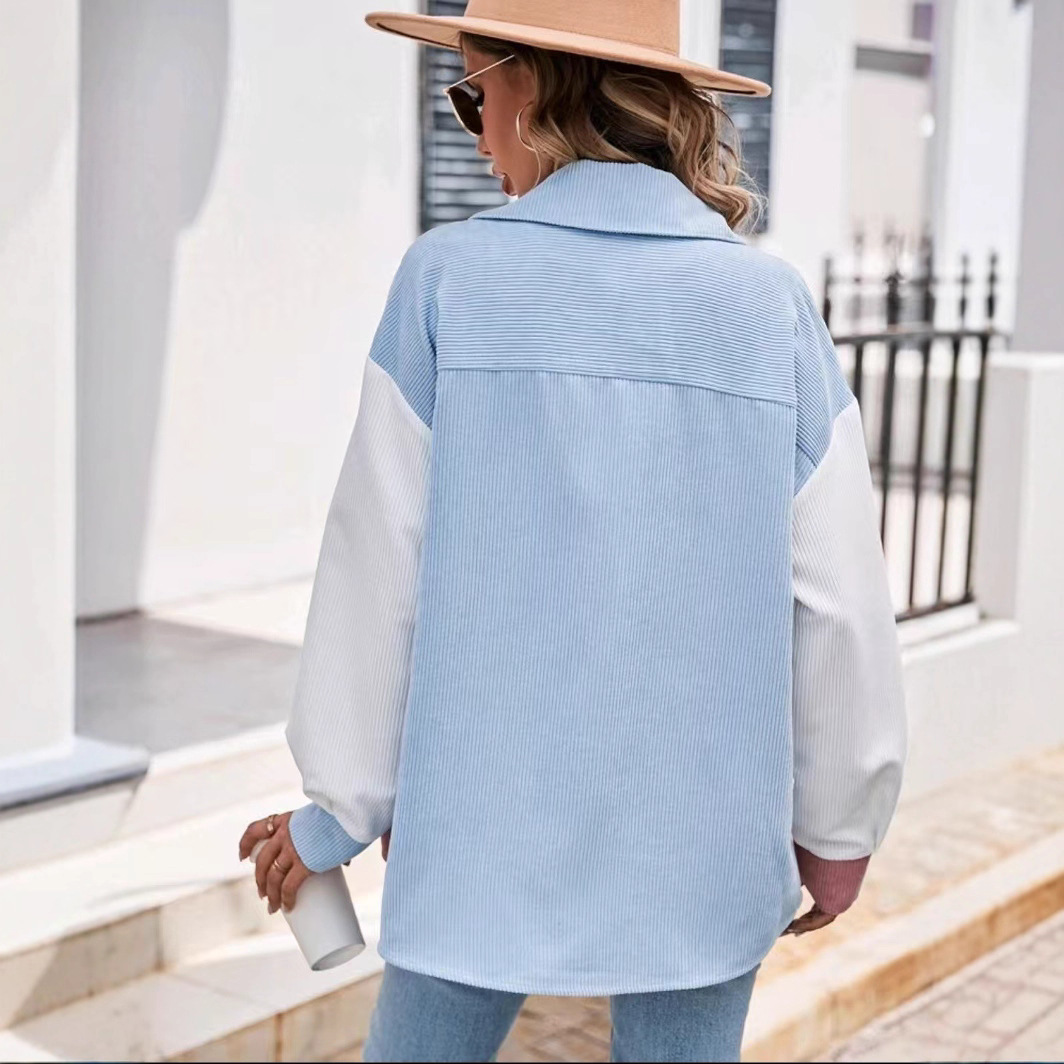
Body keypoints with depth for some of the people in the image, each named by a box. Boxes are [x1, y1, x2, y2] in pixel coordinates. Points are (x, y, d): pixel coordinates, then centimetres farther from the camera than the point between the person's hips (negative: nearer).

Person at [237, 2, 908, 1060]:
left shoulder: (448, 280, -8)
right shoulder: (773, 303, -3)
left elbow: (380, 563, -4)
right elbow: (839, 595, -1)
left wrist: (340, 804, 9)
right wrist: (838, 826, 13)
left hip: (491, 826, -1)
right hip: (702, 842, 2)